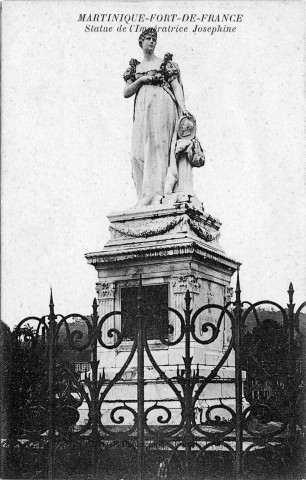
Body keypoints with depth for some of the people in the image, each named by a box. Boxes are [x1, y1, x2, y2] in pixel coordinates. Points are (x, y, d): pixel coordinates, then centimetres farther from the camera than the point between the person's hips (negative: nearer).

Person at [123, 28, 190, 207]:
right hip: (142, 109, 4)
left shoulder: (165, 63, 11)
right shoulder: (135, 67, 21)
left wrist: (183, 107, -12)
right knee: (140, 151, -6)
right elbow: (126, 93, 14)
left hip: (161, 106, -4)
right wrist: (141, 80, -2)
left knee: (157, 146, -16)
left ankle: (156, 193, -23)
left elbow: (176, 86, 3)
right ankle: (145, 195, -10)